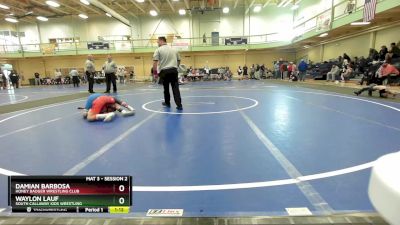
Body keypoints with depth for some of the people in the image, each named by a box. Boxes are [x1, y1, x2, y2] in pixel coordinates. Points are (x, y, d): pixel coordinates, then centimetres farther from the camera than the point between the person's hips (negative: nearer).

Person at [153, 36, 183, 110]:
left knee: (166, 88, 13)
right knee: (175, 88, -2)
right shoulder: (174, 50, 15)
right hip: (174, 70, 3)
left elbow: (155, 61, -9)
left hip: (164, 71, -2)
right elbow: (179, 60, 20)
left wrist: (154, 70, -1)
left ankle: (167, 103, 28)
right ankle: (179, 105, -10)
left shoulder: (158, 50, 0)